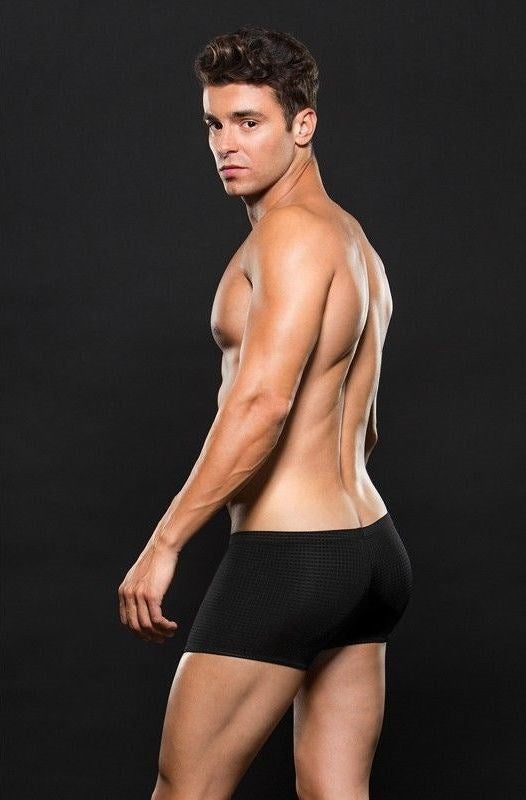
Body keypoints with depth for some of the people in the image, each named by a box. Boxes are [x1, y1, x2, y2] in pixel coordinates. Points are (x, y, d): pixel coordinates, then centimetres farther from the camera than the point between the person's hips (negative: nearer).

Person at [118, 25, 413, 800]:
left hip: (287, 557, -10)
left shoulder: (293, 229, -12)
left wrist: (163, 545, -22)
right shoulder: (355, 242, 18)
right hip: (370, 546, 10)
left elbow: (264, 400, -24)